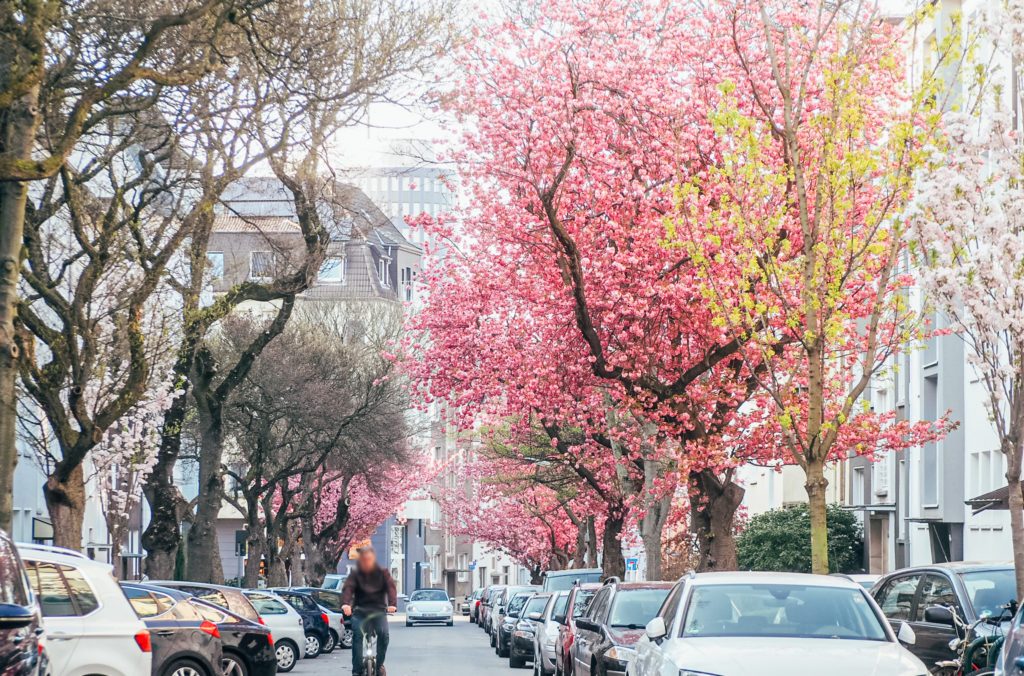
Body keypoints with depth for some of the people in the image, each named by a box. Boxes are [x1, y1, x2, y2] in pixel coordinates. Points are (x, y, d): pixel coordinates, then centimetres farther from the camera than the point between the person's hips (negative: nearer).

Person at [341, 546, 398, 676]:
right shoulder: (355, 574, 3)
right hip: (359, 611, 0)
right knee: (357, 634, -25)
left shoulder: (382, 573, 4)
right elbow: (347, 588, -13)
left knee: (383, 633, -25)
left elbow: (391, 587, -10)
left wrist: (392, 604, -31)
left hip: (378, 610, 0)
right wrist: (345, 604, -36)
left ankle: (379, 664, -7)